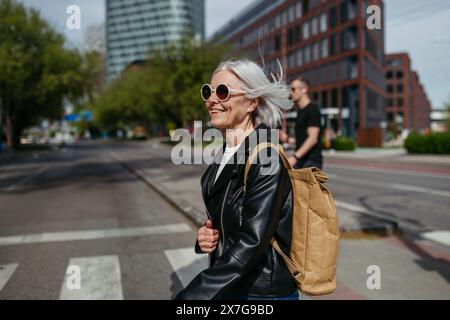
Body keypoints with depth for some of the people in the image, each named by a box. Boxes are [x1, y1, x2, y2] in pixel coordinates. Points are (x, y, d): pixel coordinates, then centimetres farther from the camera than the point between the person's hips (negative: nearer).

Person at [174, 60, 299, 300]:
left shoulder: (266, 159, -21)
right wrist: (206, 236, -7)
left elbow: (252, 242, -26)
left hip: (264, 292, -7)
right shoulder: (224, 155, 2)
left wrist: (191, 295, -27)